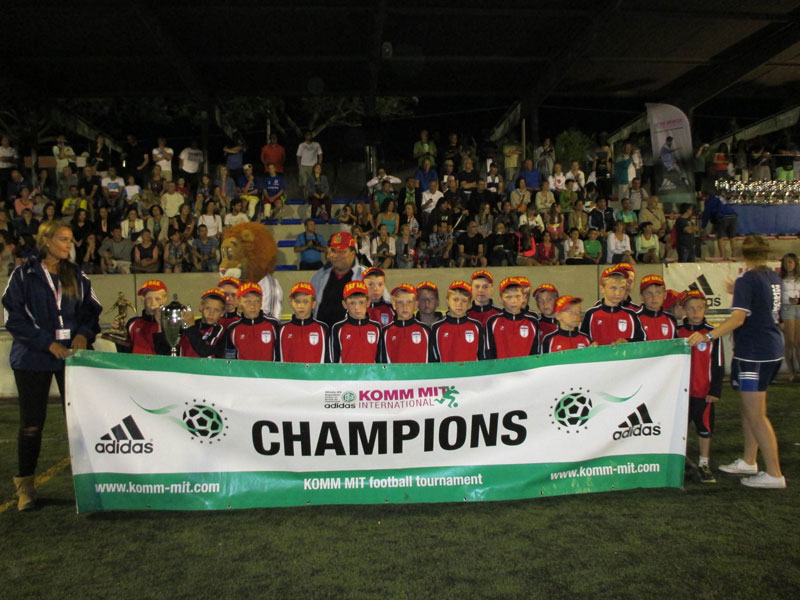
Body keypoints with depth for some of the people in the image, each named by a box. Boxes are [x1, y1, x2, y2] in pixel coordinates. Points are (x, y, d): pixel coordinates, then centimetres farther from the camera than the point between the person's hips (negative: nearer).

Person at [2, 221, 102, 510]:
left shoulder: (76, 275, 12)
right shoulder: (24, 274, 2)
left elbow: (92, 310, 12)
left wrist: (83, 334, -7)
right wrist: (48, 343, -13)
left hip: (72, 355, 2)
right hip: (33, 357, -2)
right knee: (31, 422, 3)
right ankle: (25, 486, 17)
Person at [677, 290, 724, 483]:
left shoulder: (712, 333, -3)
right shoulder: (677, 332, 0)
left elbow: (718, 365, -1)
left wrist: (715, 391, -5)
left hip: (704, 392, -1)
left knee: (705, 427, 8)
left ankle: (704, 464, 22)